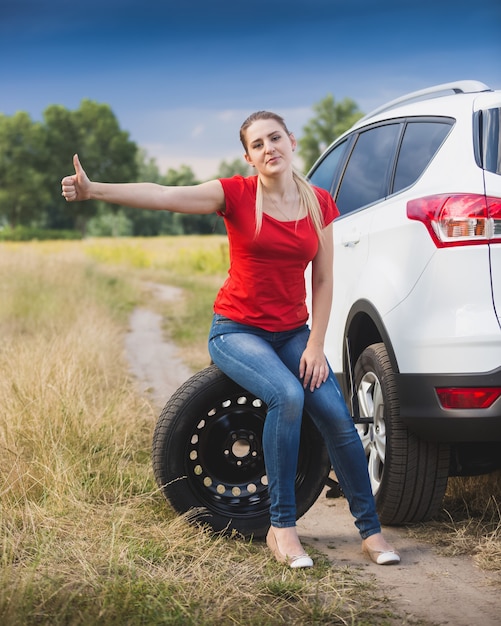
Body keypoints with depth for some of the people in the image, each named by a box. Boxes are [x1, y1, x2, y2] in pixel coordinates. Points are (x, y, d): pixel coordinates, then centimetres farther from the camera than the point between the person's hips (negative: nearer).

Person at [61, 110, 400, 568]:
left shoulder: (319, 203, 2)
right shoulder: (237, 194, -9)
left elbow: (324, 281, 3)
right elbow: (164, 196, -23)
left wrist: (315, 346, -6)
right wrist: (94, 190, -37)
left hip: (292, 332, 3)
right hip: (236, 331, -3)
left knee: (338, 418, -15)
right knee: (287, 395, -30)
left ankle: (371, 530, 2)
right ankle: (281, 527, -19)